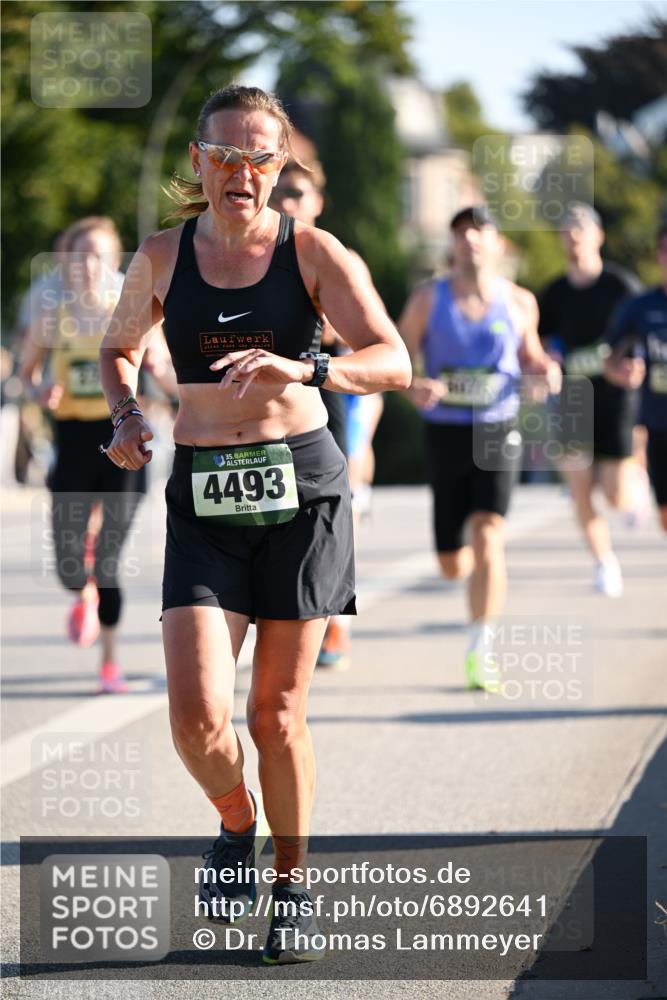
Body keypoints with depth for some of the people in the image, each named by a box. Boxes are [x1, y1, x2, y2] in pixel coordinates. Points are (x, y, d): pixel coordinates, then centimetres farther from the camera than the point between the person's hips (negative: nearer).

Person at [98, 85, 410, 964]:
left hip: (301, 482, -1)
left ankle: (292, 887, 23)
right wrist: (126, 417, 1)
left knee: (279, 709, 5)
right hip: (203, 496, 1)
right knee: (197, 715, -13)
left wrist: (302, 369, -31)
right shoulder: (163, 257, 3)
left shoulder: (313, 252, -4)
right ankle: (236, 824, 19)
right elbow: (118, 349, 21)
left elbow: (394, 363, -14)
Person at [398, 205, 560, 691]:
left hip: (498, 432, -1)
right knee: (453, 565, 6)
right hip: (445, 434, 1)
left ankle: (480, 651, -14)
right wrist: (413, 387, -17)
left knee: (487, 539, -20)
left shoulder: (518, 302, 1)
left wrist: (545, 371, -5)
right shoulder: (428, 299, -1)